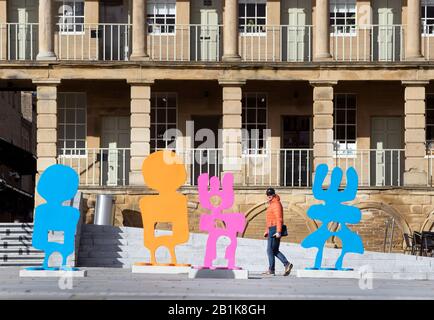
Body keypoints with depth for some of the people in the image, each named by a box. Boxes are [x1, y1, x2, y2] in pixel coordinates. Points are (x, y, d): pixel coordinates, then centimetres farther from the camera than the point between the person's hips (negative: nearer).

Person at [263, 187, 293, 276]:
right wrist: (267, 231, 25)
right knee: (275, 251, 9)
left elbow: (279, 219, -20)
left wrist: (278, 231, -27)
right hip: (272, 230, 10)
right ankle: (287, 264, 1)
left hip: (275, 229, -10)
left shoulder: (276, 204, -12)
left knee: (270, 250, -5)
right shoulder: (271, 204, 20)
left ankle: (271, 270, 1)